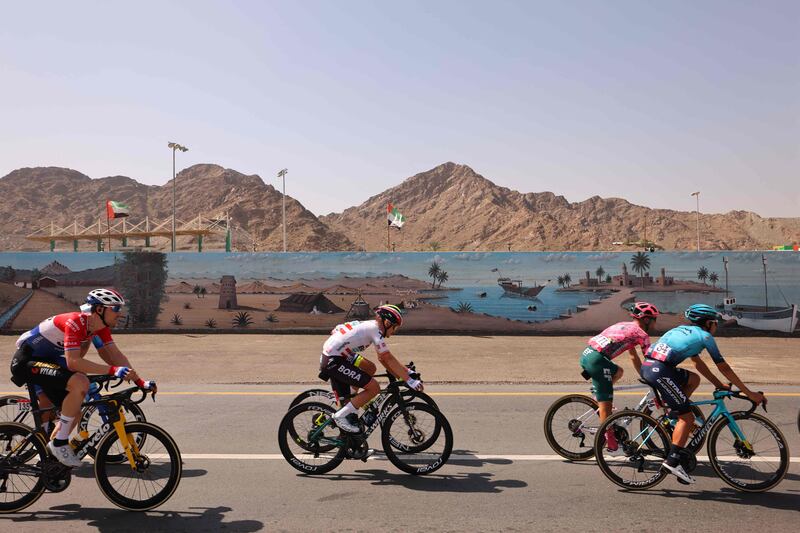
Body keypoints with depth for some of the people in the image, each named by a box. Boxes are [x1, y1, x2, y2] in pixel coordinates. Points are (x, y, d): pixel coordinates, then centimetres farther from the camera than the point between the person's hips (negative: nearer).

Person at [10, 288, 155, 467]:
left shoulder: (100, 327, -4)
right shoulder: (75, 323, -30)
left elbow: (116, 355, -7)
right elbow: (72, 362, -39)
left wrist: (139, 381, -18)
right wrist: (112, 370, -44)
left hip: (48, 360, 9)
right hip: (27, 360, -9)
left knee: (73, 411, 7)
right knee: (80, 383, -29)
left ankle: (50, 452, 28)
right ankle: (59, 443, -15)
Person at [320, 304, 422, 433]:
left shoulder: (370, 326, 15)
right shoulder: (375, 329, -12)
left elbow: (382, 358, 18)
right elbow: (389, 359, -14)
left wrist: (406, 372, 13)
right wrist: (409, 380, -11)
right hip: (333, 362, -10)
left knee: (370, 368, 20)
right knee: (374, 388, -9)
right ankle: (341, 416, -3)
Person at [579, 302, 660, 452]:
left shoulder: (624, 326, 27)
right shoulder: (641, 334, 4)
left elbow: (634, 357, 35)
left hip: (586, 354, 8)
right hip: (597, 360, -8)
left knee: (618, 372, 29)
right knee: (606, 403, 0)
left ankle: (598, 401, 19)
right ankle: (610, 442, 6)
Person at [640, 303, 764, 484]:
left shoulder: (684, 330, 28)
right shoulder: (704, 335, 7)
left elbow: (697, 362, 34)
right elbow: (724, 368, 8)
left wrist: (719, 384, 37)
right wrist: (749, 393, 15)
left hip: (647, 366, 8)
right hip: (660, 371, -8)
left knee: (693, 379, 27)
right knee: (688, 417, 1)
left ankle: (672, 415, 21)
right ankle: (672, 461, -1)